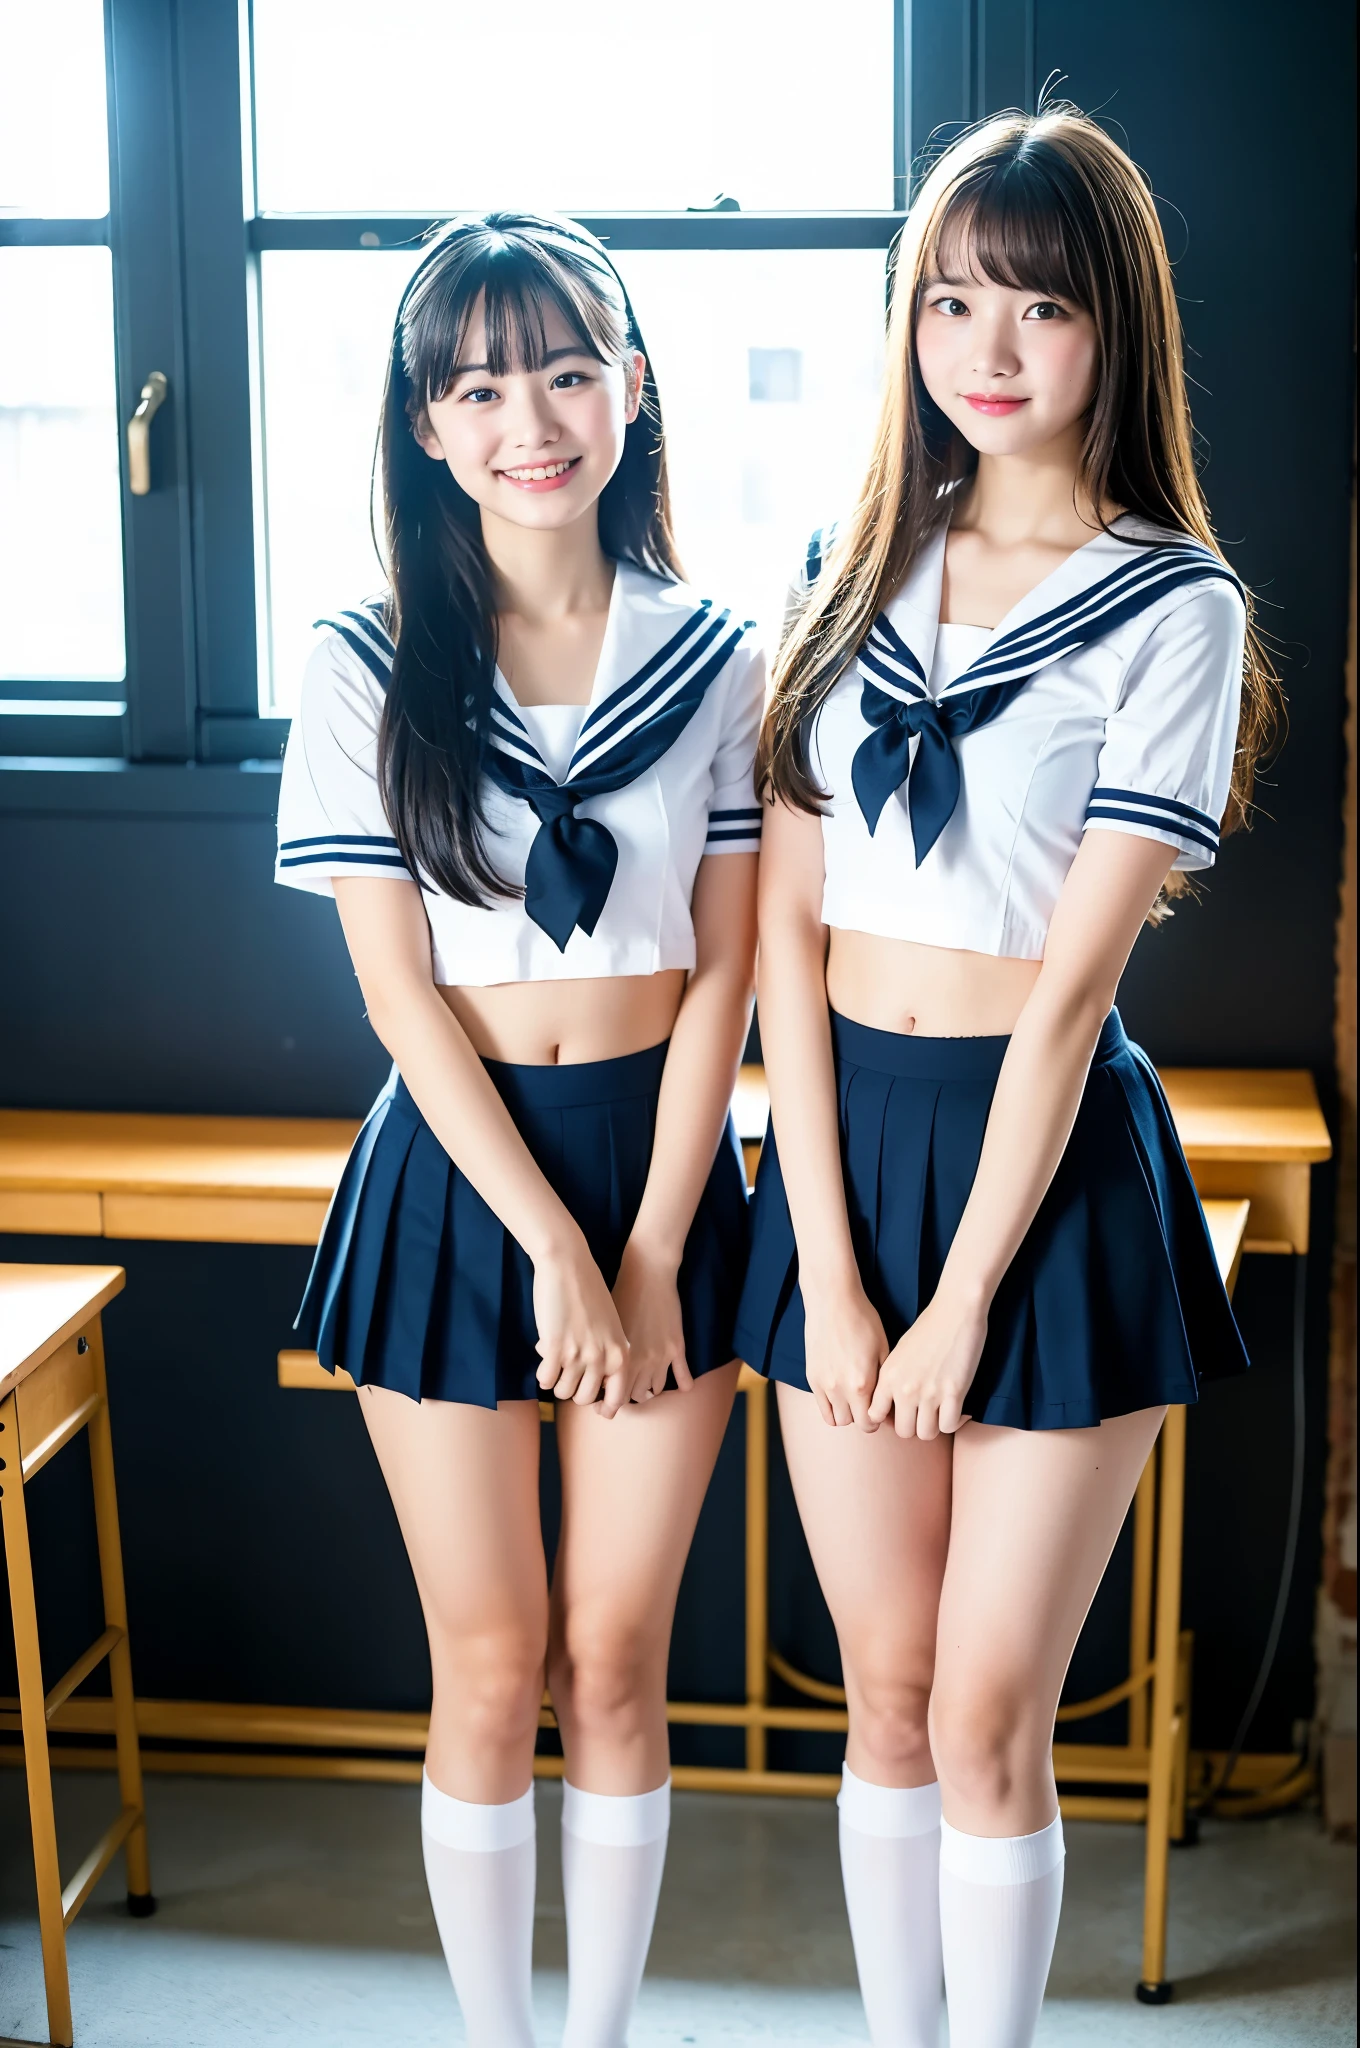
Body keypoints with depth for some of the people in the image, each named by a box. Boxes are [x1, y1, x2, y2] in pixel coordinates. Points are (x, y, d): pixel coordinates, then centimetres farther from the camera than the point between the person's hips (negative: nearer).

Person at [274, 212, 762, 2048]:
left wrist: (649, 1248, -7)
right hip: (456, 1175, -1)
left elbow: (723, 970, -1)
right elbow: (401, 991, -7)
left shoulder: (713, 657, 0)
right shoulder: (370, 668, -4)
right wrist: (551, 1245, -11)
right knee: (489, 1671, 8)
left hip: (660, 1158, 1)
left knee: (617, 1661, 9)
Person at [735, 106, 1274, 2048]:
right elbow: (787, 931, 0)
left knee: (988, 1713, 5)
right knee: (885, 1689, 14)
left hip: (1053, 1172, -4)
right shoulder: (853, 571, 6)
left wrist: (964, 1301, -12)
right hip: (846, 1148, 4)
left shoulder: (1174, 606, -7)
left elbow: (1073, 983, -12)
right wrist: (830, 1265, -7)